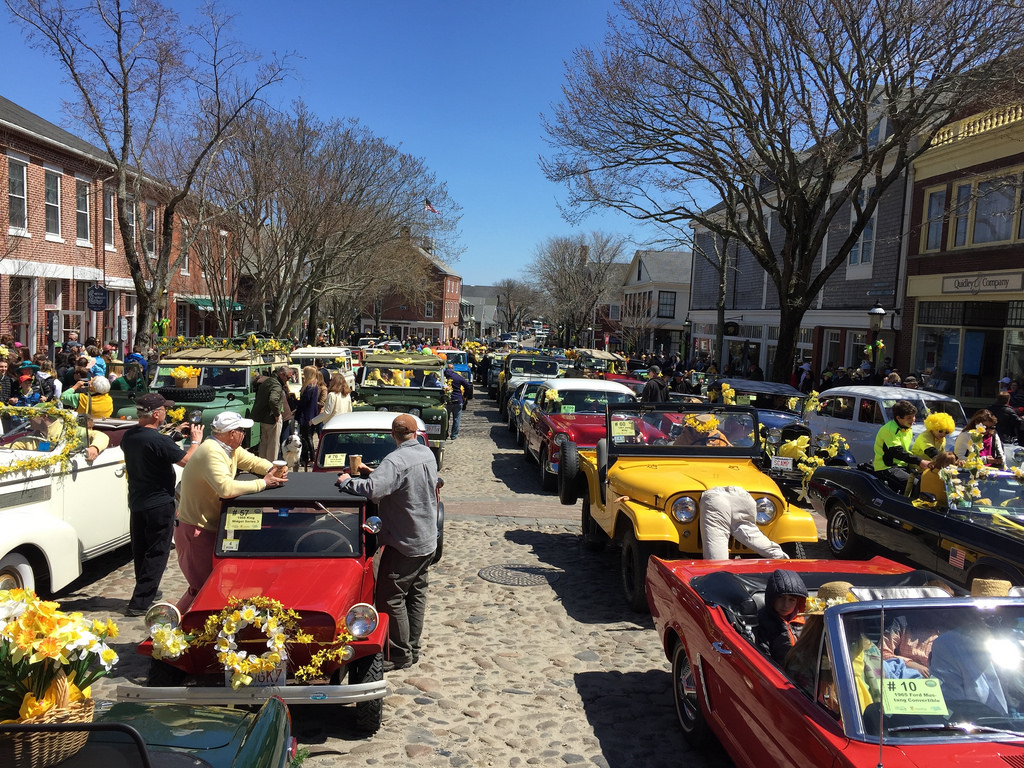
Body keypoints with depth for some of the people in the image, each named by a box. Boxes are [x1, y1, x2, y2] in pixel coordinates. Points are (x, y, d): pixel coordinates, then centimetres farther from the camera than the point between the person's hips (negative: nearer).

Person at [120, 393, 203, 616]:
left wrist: (173, 436, 22)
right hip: (159, 505, -8)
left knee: (141, 551, 19)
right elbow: (187, 461, -16)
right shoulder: (159, 441, -24)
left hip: (136, 503, 8)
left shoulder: (129, 436, 1)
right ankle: (140, 603, 0)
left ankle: (147, 591, 36)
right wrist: (196, 441, 1)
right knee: (157, 553, 1)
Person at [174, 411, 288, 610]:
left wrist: (273, 470, -8)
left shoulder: (231, 449, 5)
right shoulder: (211, 453, -26)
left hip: (211, 527, 10)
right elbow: (226, 488, -39)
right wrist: (263, 483, -29)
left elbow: (254, 461, 15)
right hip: (196, 531, -10)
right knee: (204, 587, -3)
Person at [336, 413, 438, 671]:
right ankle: (413, 648, 26)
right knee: (416, 592, 17)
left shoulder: (396, 461, -23)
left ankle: (400, 654, 7)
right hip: (428, 540, 9)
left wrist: (347, 481, -18)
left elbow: (372, 489, -36)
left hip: (404, 543, -9)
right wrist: (372, 472, 11)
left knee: (390, 597, 1)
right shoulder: (427, 454, 4)